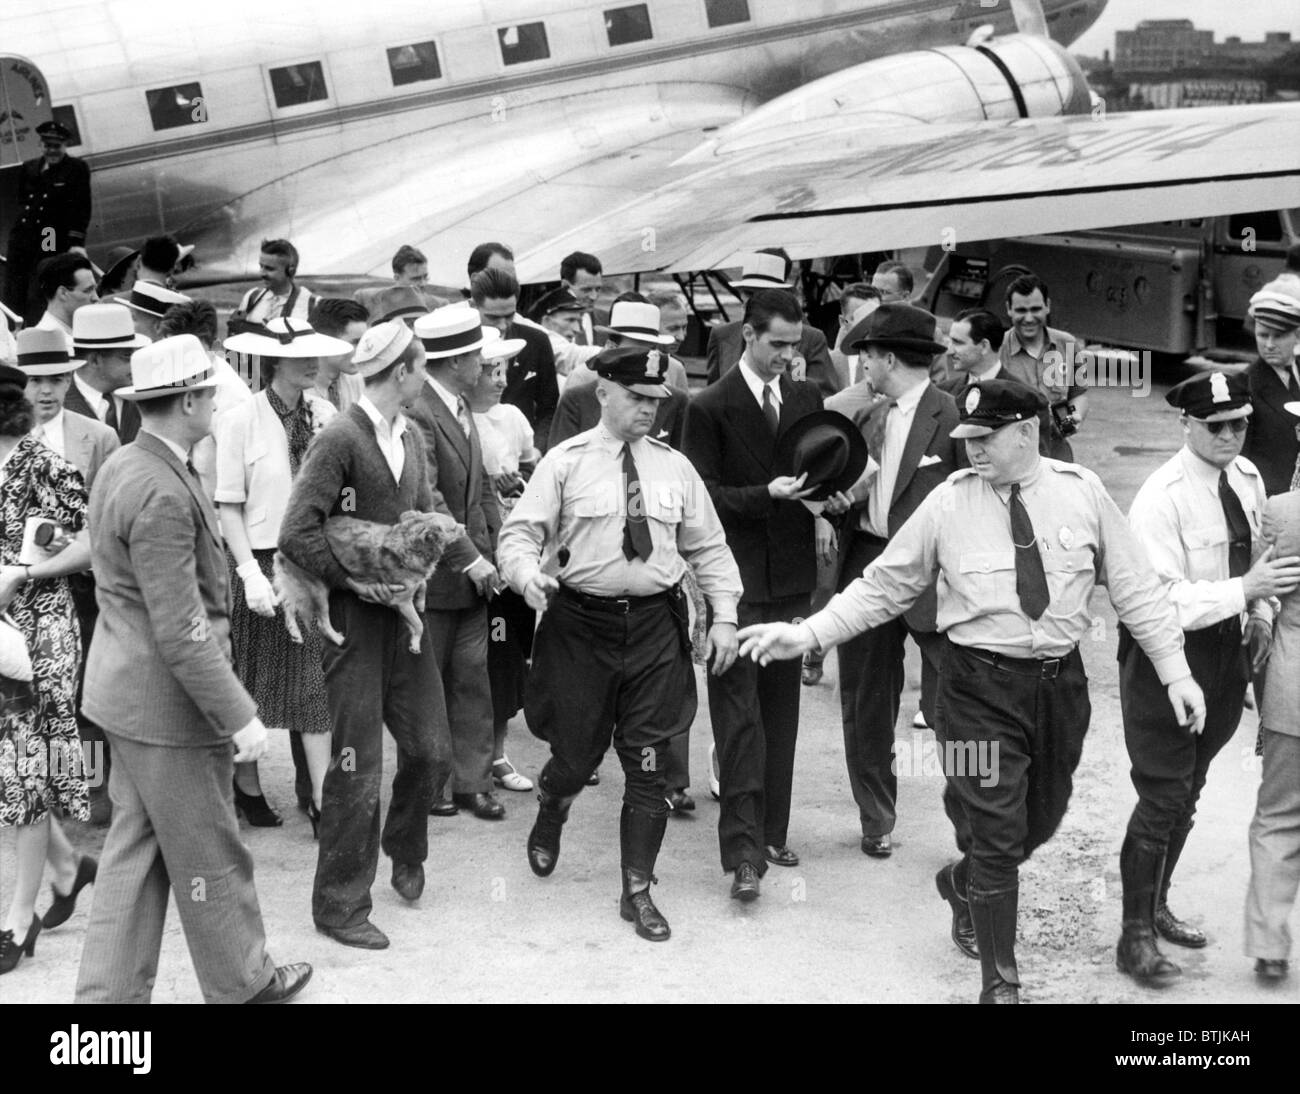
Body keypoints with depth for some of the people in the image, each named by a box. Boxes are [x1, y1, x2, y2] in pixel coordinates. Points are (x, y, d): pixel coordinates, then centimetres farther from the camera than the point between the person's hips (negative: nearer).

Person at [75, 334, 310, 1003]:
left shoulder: (121, 467, 6)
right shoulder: (162, 494, -25)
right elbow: (181, 633, -26)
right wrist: (240, 717, -21)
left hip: (126, 693, 10)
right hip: (168, 700, -10)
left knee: (136, 848, 16)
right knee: (208, 856, 8)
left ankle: (110, 991, 23)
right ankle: (242, 984, 25)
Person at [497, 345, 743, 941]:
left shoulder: (674, 467, 7)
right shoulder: (566, 462, -2)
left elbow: (708, 547, 12)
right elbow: (519, 532, -6)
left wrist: (724, 617, 4)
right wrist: (528, 574, -27)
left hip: (655, 625, 2)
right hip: (581, 622, -2)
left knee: (649, 763, 3)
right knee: (576, 753, 7)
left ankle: (638, 891, 16)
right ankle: (550, 816, 44)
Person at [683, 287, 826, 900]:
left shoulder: (807, 398, 10)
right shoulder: (710, 408, -6)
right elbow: (704, 494, -8)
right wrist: (766, 494, -21)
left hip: (792, 574, 6)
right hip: (738, 578, -5)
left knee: (781, 710, 12)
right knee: (739, 715, -7)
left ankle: (771, 832, 24)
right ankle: (743, 853, -7)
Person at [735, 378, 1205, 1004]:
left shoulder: (1083, 492, -2)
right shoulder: (948, 503, -6)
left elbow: (1135, 588, 3)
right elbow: (882, 588, -1)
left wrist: (1175, 671, -1)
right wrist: (807, 634, -11)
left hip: (1061, 681, 3)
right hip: (982, 686, -3)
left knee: (1042, 820, 20)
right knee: (997, 836, 2)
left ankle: (967, 881, 53)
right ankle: (1000, 981, 20)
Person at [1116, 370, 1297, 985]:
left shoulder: (1248, 479, 2)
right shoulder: (1162, 496, -21)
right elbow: (1162, 597, -24)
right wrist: (1244, 591, -30)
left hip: (1226, 648, 8)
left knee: (1187, 788, 19)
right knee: (1164, 796, -3)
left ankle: (1156, 906, 36)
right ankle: (1135, 937, 9)